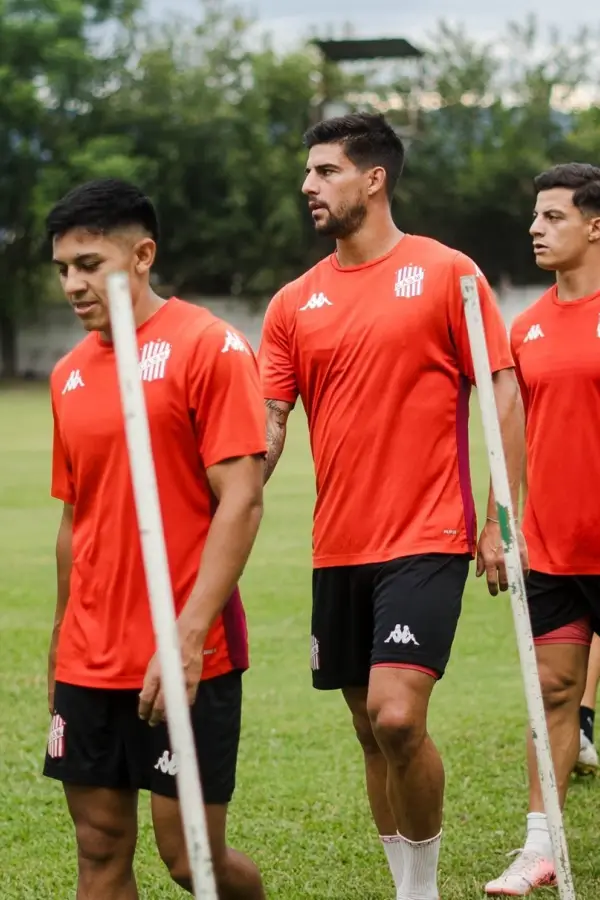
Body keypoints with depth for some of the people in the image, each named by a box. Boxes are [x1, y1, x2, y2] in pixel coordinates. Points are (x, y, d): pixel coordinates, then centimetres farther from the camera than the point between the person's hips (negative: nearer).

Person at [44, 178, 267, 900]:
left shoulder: (207, 346, -9)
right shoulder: (70, 373, 11)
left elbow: (241, 502, -14)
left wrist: (188, 637, -21)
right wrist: (61, 648, 17)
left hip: (184, 662, -6)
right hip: (89, 663, 6)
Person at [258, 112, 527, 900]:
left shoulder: (445, 273, -4)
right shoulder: (295, 303, 8)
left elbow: (504, 394, -3)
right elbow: (265, 425, 5)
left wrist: (499, 522, -8)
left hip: (426, 540, -5)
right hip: (338, 548, 5)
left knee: (397, 717, -18)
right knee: (371, 733, 10)